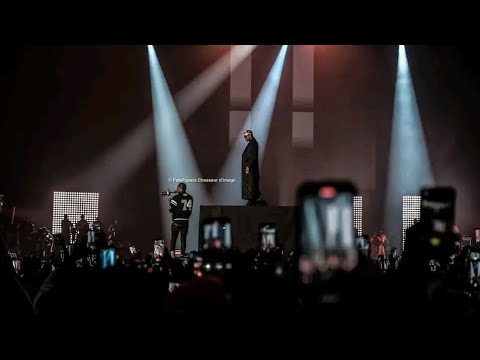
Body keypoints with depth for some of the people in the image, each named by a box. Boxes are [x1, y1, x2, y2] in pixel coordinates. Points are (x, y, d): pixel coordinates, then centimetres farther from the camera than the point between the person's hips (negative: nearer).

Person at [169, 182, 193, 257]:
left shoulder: (176, 198, -11)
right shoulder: (189, 198, 2)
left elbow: (171, 209, -12)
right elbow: (190, 210, 8)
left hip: (176, 221, -3)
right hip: (185, 222, 3)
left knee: (173, 238, 8)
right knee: (183, 239, 11)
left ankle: (172, 252, -6)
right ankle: (182, 254, 10)